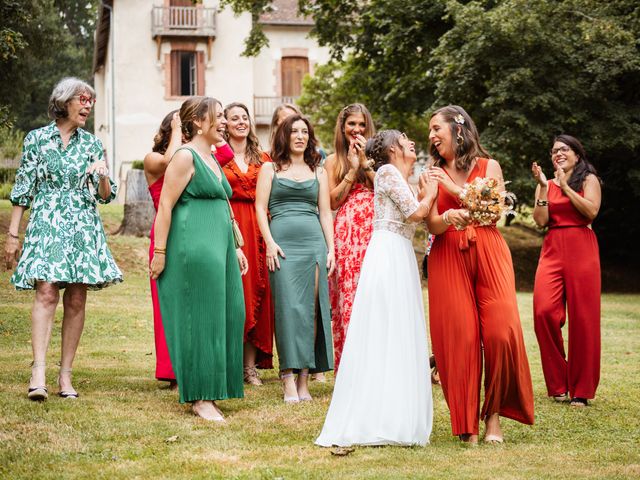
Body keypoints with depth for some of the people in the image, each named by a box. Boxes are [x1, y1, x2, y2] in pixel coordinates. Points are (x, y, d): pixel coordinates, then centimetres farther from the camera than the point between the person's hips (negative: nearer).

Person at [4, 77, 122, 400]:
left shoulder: (91, 143, 11)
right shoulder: (37, 139, 4)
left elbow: (105, 196, 11)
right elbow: (22, 190, 5)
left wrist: (103, 176, -11)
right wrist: (12, 235, 3)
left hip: (84, 228, 3)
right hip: (46, 224, -3)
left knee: (76, 300, 0)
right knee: (46, 292, -18)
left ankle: (65, 374, 5)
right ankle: (38, 371, -23)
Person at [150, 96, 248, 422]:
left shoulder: (213, 159, 20)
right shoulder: (186, 157, -8)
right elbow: (165, 206, -13)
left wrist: (235, 247, 24)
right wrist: (159, 252, -17)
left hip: (219, 248, 9)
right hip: (194, 248, -9)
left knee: (225, 317, 8)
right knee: (199, 319, -6)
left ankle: (210, 390, 15)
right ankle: (199, 397, -1)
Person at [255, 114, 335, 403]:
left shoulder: (318, 172, 18)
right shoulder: (270, 169, 10)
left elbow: (325, 212, 15)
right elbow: (260, 208, 3)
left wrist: (331, 249, 6)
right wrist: (270, 243, -9)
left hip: (314, 242, 3)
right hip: (283, 242, -3)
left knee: (311, 309, -2)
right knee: (288, 308, -10)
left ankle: (304, 378, 1)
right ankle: (289, 380, -11)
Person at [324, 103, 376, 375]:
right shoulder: (334, 160, 13)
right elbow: (333, 201, 4)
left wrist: (365, 162, -5)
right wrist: (352, 169, -2)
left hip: (374, 230, 0)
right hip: (347, 231, 0)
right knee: (348, 294, -4)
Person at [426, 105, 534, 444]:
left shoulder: (489, 167, 10)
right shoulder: (432, 176, 15)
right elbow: (432, 225, 3)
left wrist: (455, 189, -6)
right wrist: (449, 217, -20)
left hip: (488, 254, -1)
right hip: (448, 259, 1)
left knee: (499, 333, -14)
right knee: (459, 336, -7)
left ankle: (493, 415, -1)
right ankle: (466, 422, -1)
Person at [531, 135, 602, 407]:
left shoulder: (588, 180, 7)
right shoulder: (546, 185, 17)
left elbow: (591, 211, -10)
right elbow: (541, 220, 4)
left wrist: (565, 185, -8)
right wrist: (543, 187, -3)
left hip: (581, 250, -3)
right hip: (552, 250, 3)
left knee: (582, 317, -4)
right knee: (544, 311, -14)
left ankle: (580, 390, 4)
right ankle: (558, 385, -1)